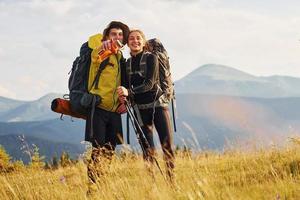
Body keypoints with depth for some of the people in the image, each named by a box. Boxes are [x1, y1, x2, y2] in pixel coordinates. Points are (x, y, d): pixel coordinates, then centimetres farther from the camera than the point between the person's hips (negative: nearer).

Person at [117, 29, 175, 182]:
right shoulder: (126, 64, 9)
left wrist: (129, 92, -29)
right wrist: (122, 96, -13)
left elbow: (149, 83, -16)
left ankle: (171, 181, -7)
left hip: (157, 104, -3)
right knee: (148, 149, -1)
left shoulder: (151, 58, -4)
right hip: (140, 109, 3)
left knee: (167, 145, -9)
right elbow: (125, 86, 10)